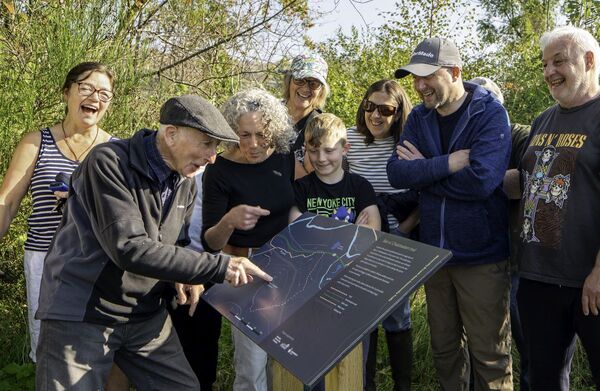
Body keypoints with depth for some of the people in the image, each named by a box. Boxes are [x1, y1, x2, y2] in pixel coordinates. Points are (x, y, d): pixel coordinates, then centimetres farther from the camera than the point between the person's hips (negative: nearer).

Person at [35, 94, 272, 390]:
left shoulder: (184, 182, 5)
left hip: (147, 317, 7)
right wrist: (219, 267, -30)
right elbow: (129, 248, -29)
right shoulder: (109, 163, -19)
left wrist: (184, 278, -6)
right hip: (81, 315, -6)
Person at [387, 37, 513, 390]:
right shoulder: (419, 117, 4)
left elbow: (481, 179, -25)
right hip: (433, 252, 5)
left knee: (489, 353, 8)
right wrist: (448, 164, -20)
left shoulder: (491, 114, -11)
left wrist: (424, 169, -14)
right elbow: (397, 173, -8)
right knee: (444, 346, 18)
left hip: (481, 255, -5)